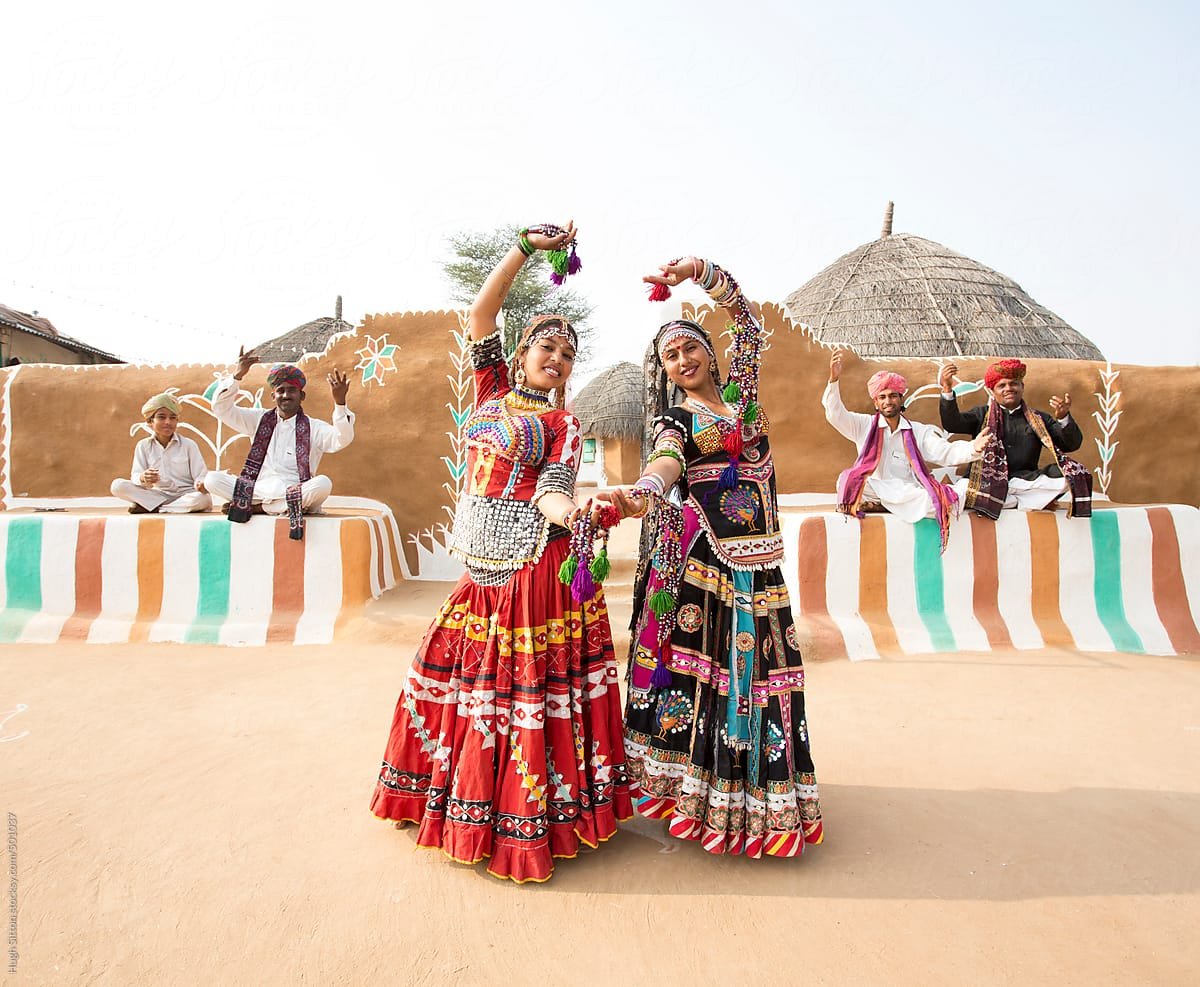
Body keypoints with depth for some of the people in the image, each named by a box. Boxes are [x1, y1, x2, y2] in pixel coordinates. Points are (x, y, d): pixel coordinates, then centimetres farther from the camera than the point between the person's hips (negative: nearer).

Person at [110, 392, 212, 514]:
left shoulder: (188, 445, 0)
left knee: (204, 499, -36)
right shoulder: (143, 446, 5)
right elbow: (135, 476, -2)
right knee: (117, 485, -17)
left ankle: (149, 508, -17)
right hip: (158, 495, 2)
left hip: (185, 494, -2)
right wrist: (143, 478, -27)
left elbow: (200, 475, -4)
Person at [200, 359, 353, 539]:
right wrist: (237, 376, -5)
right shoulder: (260, 419, 15)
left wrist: (340, 403, -26)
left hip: (296, 492, -2)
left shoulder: (314, 428, 6)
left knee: (323, 484, -34)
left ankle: (256, 505, -16)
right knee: (212, 479, -18)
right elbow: (221, 409, 8)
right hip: (259, 487, 2)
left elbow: (342, 440, -12)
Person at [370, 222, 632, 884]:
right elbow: (480, 313, 5)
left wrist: (564, 511, -40)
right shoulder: (494, 390, 10)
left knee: (527, 682, 0)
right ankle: (464, 798, 34)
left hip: (534, 562, -5)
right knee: (464, 663, 13)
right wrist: (527, 247, 2)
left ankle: (529, 818, 14)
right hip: (482, 561, 5)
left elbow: (555, 483, -16)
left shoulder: (563, 421, -1)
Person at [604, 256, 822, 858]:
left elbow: (746, 318, 11)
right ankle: (693, 790, 13)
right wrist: (638, 497, -44)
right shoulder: (676, 419, 2)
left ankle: (758, 795, 22)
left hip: (758, 563, 4)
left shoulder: (739, 393, 15)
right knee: (695, 662, -2)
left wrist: (702, 273, -4)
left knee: (757, 667, 8)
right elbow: (665, 464, -21)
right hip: (699, 558, -4)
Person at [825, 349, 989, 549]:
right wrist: (834, 380, -19)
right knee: (847, 481, -34)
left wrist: (973, 448, -18)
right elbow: (835, 414, -4)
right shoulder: (864, 425, 10)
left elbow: (945, 453, 3)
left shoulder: (919, 432, 14)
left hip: (908, 494, 3)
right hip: (873, 490, -3)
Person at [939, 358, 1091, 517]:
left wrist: (1063, 418, -13)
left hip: (1025, 483, 2)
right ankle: (1022, 502, -16)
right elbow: (952, 424, -3)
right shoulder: (982, 415, 15)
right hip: (986, 484, -1)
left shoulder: (1039, 420, 17)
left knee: (1070, 474, -22)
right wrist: (947, 389, -18)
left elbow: (1072, 445, 7)